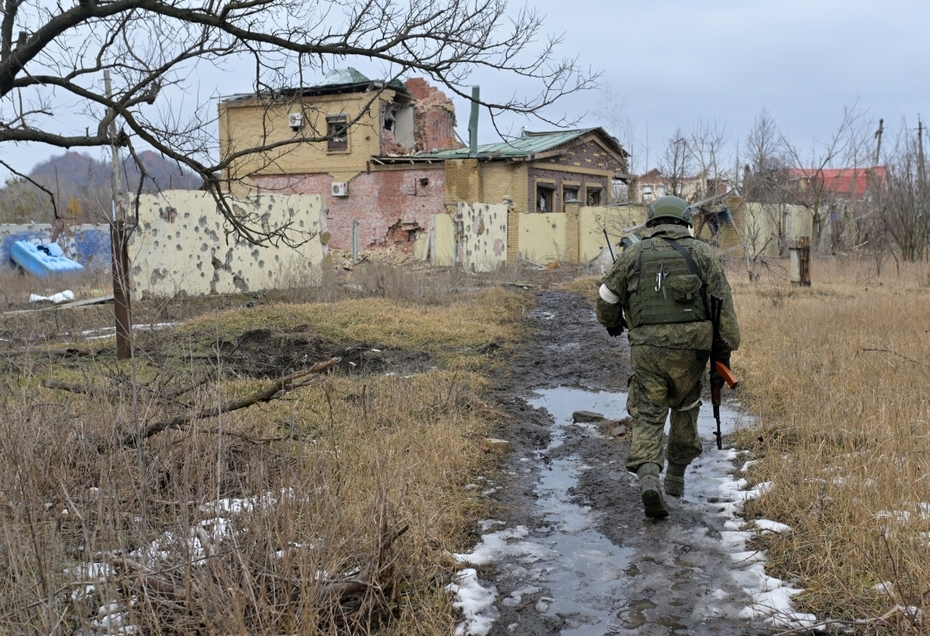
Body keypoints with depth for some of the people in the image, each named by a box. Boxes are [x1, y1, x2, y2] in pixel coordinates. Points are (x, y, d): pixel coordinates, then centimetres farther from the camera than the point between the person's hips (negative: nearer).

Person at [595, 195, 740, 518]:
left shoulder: (633, 254, 8)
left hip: (646, 347, 0)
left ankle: (648, 476, -18)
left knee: (647, 416, 4)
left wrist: (612, 323, 34)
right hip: (689, 348, 0)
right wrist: (724, 352, 1)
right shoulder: (702, 253, 6)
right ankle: (676, 475, 31)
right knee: (685, 410, 21)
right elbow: (723, 306, -1)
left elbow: (606, 297, 13)